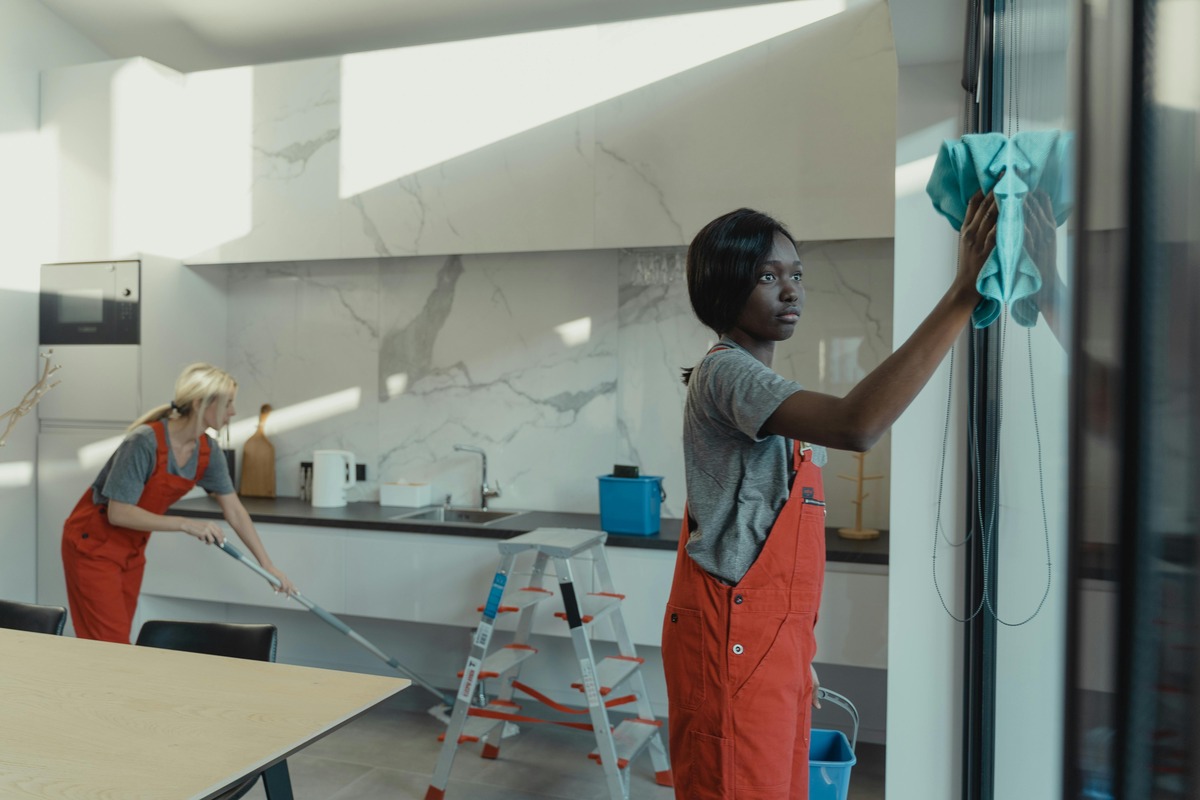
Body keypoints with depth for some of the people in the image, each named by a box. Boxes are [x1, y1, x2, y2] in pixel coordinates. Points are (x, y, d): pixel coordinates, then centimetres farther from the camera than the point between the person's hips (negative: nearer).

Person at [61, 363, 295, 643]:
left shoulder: (208, 451, -7)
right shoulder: (145, 441, -29)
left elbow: (234, 511, -1)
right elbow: (118, 513, -28)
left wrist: (268, 565, 0)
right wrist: (185, 524, -31)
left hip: (132, 549, 7)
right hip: (93, 545, -7)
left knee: (119, 641, 11)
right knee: (112, 645, -7)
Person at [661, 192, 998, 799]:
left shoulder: (758, 385, 17)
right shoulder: (725, 372, -14)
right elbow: (856, 426, -33)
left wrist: (800, 651, 20)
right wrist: (962, 294, -30)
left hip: (776, 636, 9)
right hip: (732, 636, -9)